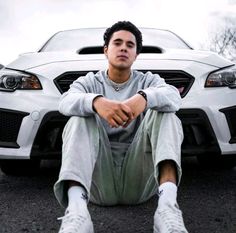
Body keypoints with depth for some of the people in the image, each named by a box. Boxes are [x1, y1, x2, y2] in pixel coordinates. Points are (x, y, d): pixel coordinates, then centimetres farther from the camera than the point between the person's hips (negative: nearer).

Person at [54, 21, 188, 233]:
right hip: (99, 181, 0)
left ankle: (168, 206, -41)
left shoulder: (148, 80, 11)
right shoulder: (89, 82, 10)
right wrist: (96, 102, -38)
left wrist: (144, 98, -37)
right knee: (81, 118, -22)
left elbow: (173, 97, -14)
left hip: (139, 179, 0)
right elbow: (66, 102, -15)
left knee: (164, 112, -19)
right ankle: (76, 211, -44)